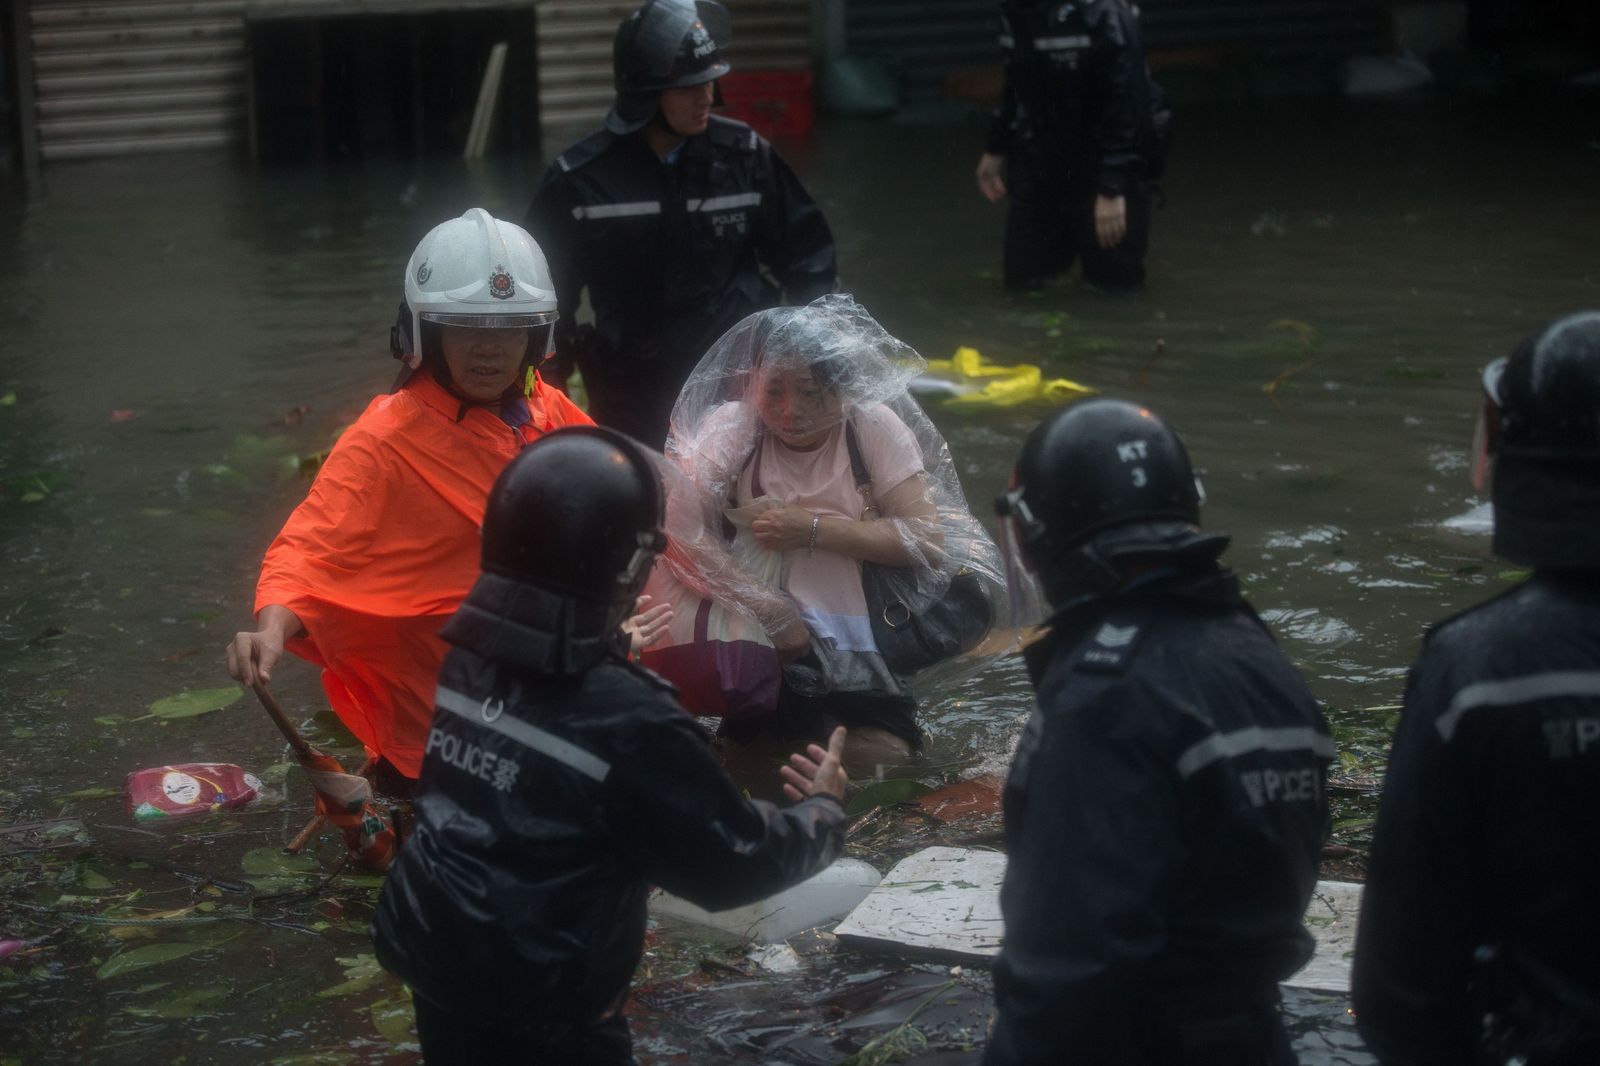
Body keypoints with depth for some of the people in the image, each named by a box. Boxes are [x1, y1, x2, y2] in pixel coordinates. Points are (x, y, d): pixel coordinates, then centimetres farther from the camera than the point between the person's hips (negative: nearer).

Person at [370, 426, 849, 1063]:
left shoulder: (472, 656, -5)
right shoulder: (627, 723, -25)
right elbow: (731, 864, -14)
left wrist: (622, 650, 27)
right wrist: (822, 809, 4)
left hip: (441, 972, 7)